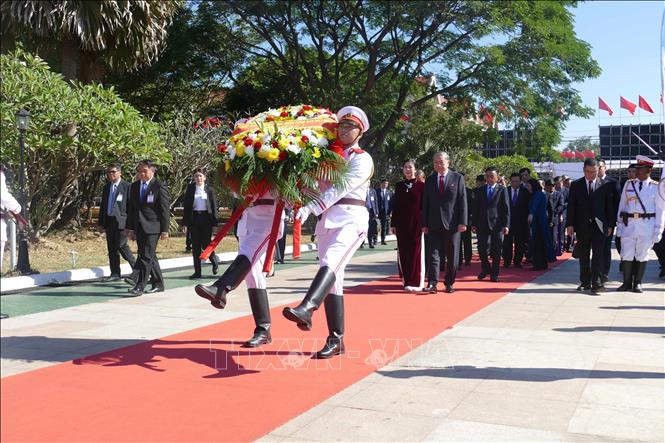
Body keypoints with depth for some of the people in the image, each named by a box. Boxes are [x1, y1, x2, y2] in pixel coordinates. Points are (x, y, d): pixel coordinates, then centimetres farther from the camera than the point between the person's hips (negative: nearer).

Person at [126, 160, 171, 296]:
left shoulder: (160, 186, -5)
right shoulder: (134, 186, 14)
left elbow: (165, 209, -6)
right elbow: (131, 208, 16)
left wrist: (164, 230, -10)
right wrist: (130, 228, 11)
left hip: (152, 227, -6)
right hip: (139, 227, 7)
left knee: (146, 256, -10)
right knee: (149, 256, 12)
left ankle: (140, 286, -8)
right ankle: (158, 284, 21)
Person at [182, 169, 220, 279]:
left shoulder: (209, 190, 4)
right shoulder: (190, 189, 6)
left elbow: (214, 206, 3)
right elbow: (186, 206, 5)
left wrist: (214, 221, -4)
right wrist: (185, 222, -1)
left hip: (206, 218, -2)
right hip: (193, 219, 2)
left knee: (205, 243, -4)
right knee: (195, 245, 3)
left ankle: (214, 261, 25)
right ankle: (197, 272, 8)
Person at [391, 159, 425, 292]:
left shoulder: (421, 186, -1)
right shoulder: (399, 186, 9)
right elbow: (395, 206, 10)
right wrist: (393, 224, 7)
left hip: (416, 223, -4)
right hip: (402, 224, 4)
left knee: (416, 251, -3)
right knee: (403, 252, 6)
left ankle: (416, 281, -1)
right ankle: (407, 280, 16)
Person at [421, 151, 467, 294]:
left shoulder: (458, 178, 3)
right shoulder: (429, 180, 9)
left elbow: (462, 201, -2)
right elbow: (425, 203, 9)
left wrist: (463, 222, -9)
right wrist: (424, 224, 2)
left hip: (452, 223, -1)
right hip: (434, 223, 2)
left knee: (452, 256, 6)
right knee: (433, 254, -4)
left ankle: (449, 283, 16)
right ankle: (432, 283, -6)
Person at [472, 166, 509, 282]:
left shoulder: (502, 190, 3)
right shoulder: (480, 190, 11)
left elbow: (506, 208, -1)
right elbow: (476, 208, 10)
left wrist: (506, 225, -8)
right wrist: (474, 224, 4)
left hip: (497, 224, -2)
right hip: (482, 224, 2)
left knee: (496, 251, 2)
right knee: (482, 249, 2)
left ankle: (494, 274, 14)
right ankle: (485, 269, 25)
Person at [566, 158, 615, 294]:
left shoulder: (605, 185, 3)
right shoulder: (576, 185, 5)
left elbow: (610, 206, 4)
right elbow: (571, 205, 4)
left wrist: (611, 225, 1)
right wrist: (570, 224, -2)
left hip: (599, 225, -1)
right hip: (582, 225, 2)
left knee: (598, 255, -7)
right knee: (583, 256, 8)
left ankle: (597, 283, -7)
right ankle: (585, 282, 16)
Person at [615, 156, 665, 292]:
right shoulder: (629, 184, 8)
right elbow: (622, 205, 11)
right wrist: (619, 225, 7)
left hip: (646, 227, -2)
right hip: (629, 225, 2)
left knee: (642, 255, 5)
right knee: (626, 255, 1)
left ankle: (637, 283, 16)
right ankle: (627, 283, 12)